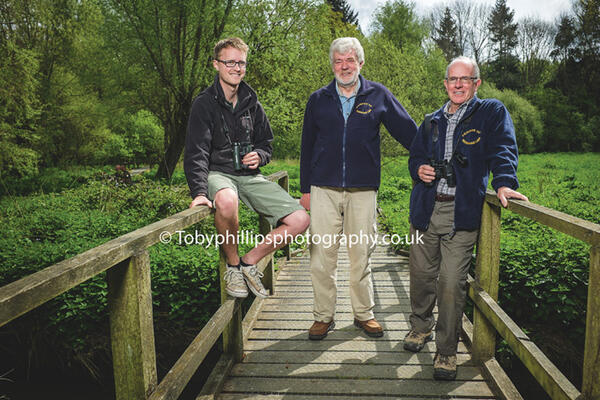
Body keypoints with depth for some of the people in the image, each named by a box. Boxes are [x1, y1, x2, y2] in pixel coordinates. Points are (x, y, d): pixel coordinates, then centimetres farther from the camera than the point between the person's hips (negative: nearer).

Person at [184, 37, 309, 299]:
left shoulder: (251, 103, 12)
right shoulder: (205, 104, -4)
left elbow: (266, 143, 23)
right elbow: (196, 153, -14)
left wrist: (259, 156, -3)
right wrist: (199, 191, -30)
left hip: (249, 176, 5)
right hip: (217, 173, -5)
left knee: (300, 220, -11)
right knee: (227, 201, -43)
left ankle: (249, 262, 7)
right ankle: (232, 265, -15)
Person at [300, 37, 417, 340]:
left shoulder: (378, 96, 7)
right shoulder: (318, 100, 10)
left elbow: (408, 131, 11)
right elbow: (307, 146, 13)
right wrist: (305, 188, 11)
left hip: (363, 190, -1)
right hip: (324, 190, 1)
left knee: (361, 255, 7)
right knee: (322, 255, 1)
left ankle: (364, 313, 24)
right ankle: (323, 316, 16)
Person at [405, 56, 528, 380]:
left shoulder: (492, 113, 6)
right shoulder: (432, 121, 18)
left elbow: (503, 150, -7)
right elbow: (415, 156, 27)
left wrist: (504, 182, -26)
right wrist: (419, 169, 3)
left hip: (462, 213, -4)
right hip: (426, 210, 4)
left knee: (451, 283, -6)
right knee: (421, 274, 11)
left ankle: (446, 351, 9)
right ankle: (420, 327, 36)